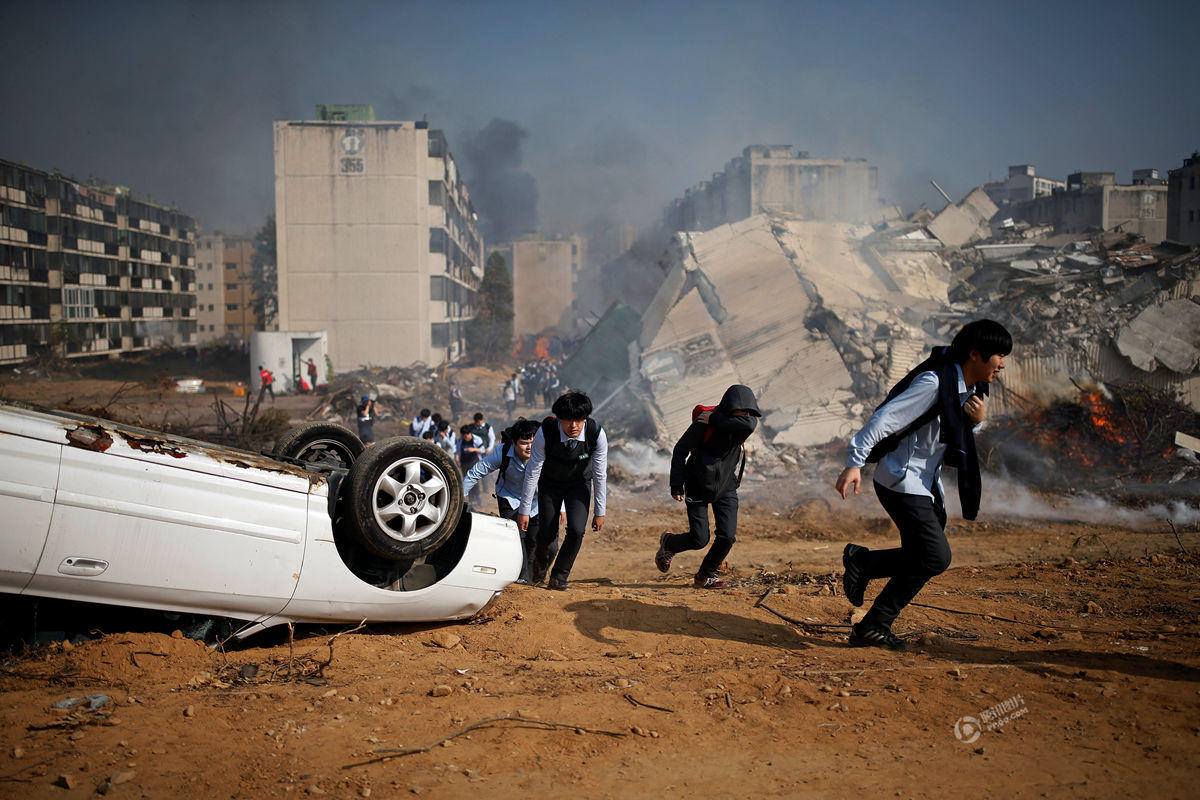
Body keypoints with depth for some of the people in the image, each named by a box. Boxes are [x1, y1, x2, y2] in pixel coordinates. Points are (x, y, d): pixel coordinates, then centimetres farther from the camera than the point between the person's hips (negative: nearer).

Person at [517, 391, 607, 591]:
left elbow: (600, 475, -18)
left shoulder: (596, 434, -30)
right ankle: (541, 559, 35)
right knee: (547, 533, -3)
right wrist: (524, 510, -19)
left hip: (578, 484, 1)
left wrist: (600, 511, -12)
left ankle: (559, 577, 7)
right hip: (549, 483, 0)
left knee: (576, 531, -15)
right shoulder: (545, 432, -32)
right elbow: (532, 471, -23)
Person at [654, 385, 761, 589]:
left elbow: (749, 425, -31)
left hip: (726, 489, 4)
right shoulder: (704, 422, -18)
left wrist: (716, 420, -27)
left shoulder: (746, 420, -5)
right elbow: (680, 449, -11)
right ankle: (668, 543, 28)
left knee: (727, 536, -7)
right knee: (699, 539, -5)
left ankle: (705, 576, 16)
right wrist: (676, 486, -12)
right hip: (699, 488, -4)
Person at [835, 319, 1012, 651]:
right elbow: (885, 418, -23)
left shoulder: (971, 390, 10)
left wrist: (977, 421, -2)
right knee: (936, 556, -16)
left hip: (925, 485, 10)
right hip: (900, 482, -10)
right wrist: (854, 463, -27)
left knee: (921, 561, 8)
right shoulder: (934, 382, -19)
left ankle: (871, 629, 14)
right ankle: (862, 560, 2)